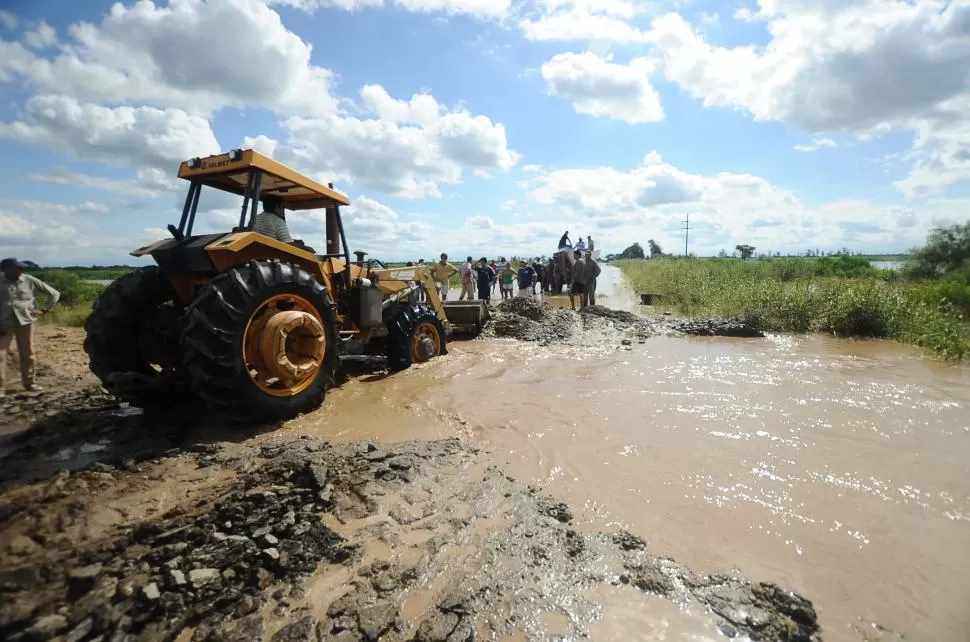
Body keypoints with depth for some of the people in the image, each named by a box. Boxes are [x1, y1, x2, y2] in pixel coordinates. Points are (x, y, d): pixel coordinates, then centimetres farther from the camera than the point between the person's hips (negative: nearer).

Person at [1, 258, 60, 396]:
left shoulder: (29, 281, -1)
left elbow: (54, 294, 8)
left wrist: (45, 310, 3)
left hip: (25, 322, 1)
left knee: (27, 354, 10)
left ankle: (29, 383, 24)